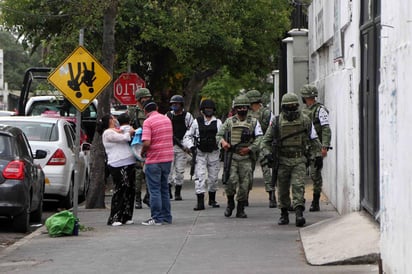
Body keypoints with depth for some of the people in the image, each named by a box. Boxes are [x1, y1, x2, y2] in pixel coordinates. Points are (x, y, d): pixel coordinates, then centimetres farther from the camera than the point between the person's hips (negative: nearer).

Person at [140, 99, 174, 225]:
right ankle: (166, 216, 20)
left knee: (154, 190, 0)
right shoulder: (167, 119, 10)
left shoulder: (148, 122, -14)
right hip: (168, 158, 7)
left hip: (154, 160, -7)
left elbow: (147, 143, -23)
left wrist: (142, 152, -5)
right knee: (164, 188, 16)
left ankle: (157, 218, 0)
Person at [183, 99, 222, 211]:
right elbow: (187, 136, 8)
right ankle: (200, 202, -14)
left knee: (213, 177, 10)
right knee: (200, 177, -11)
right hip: (200, 153, -2)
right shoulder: (197, 122, 2)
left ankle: (212, 200, 29)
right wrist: (191, 147, -6)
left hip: (214, 153, 2)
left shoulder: (218, 123, 5)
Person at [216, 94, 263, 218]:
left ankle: (240, 209, 10)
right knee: (231, 180, -16)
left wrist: (249, 149, -10)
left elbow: (259, 139, 2)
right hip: (231, 156, 0)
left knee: (244, 183, -1)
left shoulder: (253, 122, 8)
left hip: (246, 157, 0)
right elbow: (218, 135, 13)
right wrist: (222, 142, -10)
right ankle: (230, 203, 7)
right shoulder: (229, 121, 10)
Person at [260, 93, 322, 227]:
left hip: (299, 160, -1)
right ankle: (284, 214, 20)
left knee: (298, 185, -14)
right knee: (283, 189, 7)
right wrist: (267, 153, -15)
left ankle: (299, 213, -19)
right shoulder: (277, 122, -1)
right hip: (282, 160, 1)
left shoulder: (305, 120, 1)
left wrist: (317, 155, 5)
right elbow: (265, 141, 2)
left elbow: (313, 139, 11)